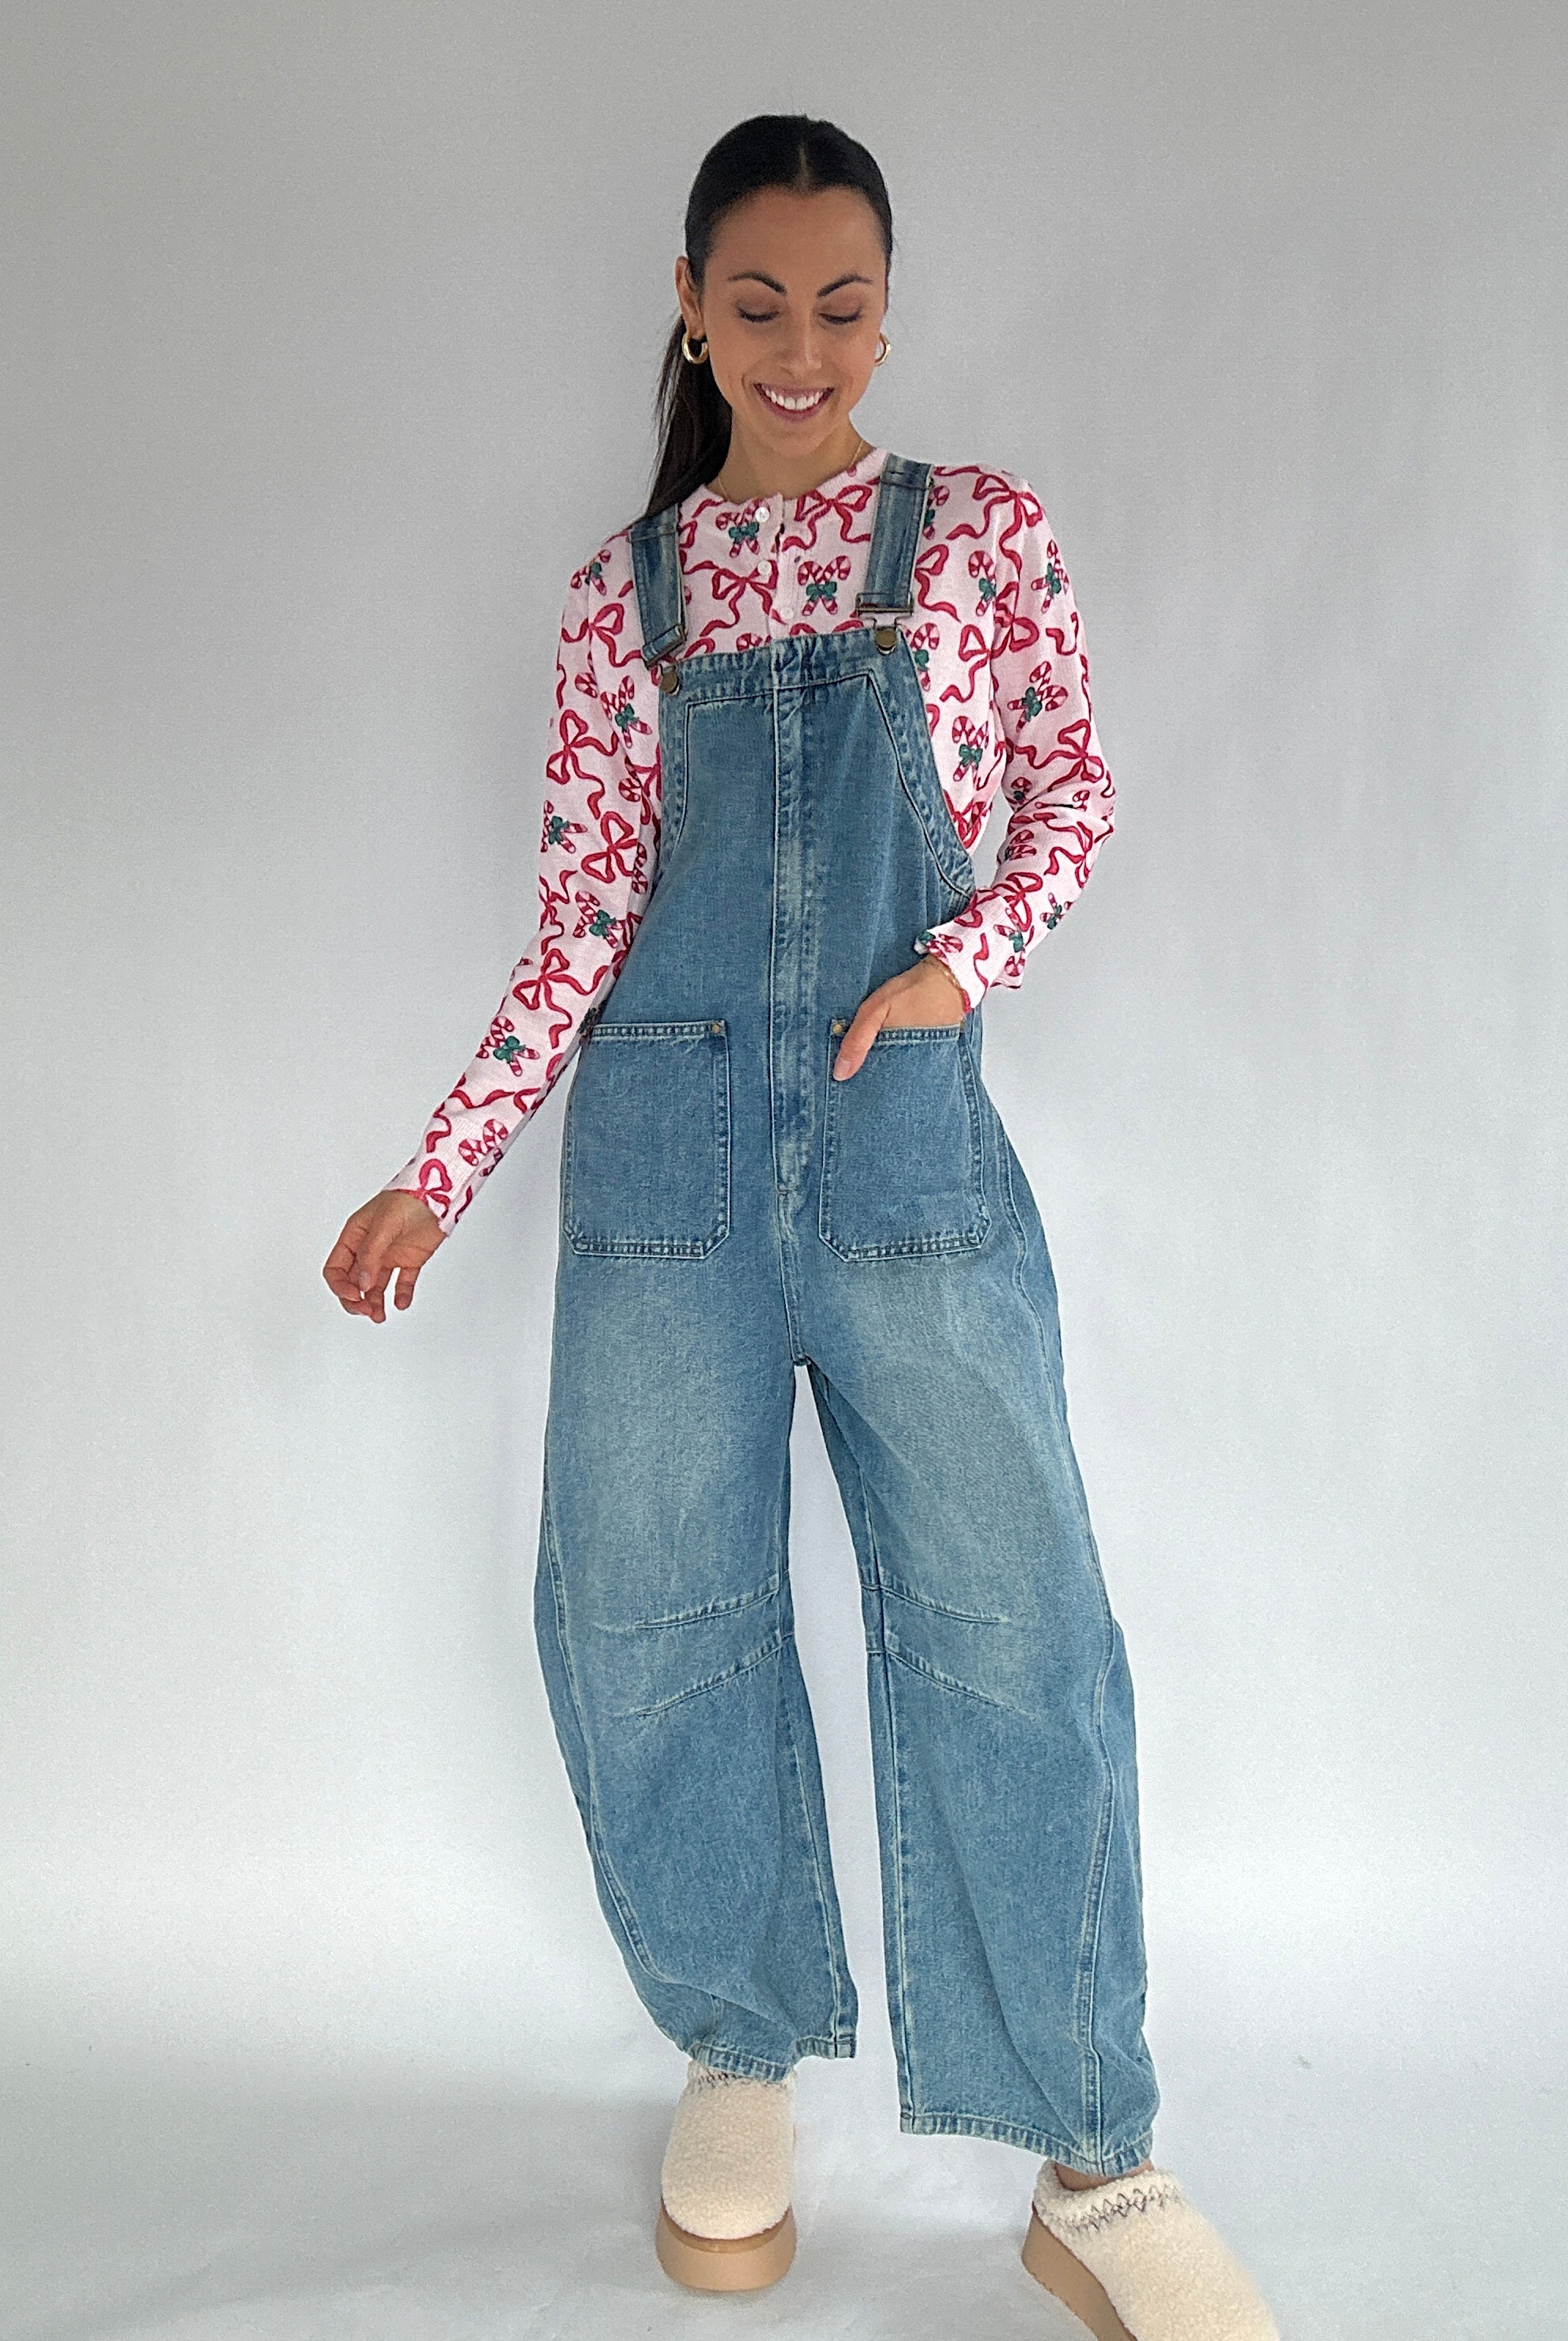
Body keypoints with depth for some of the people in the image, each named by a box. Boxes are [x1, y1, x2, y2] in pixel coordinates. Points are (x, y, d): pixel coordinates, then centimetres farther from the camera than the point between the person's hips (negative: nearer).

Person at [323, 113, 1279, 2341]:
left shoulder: (978, 529, 8)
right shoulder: (627, 585, 10)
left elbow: (1070, 790, 10)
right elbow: (583, 910, 6)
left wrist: (963, 962, -9)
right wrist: (438, 1172, 1)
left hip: (903, 1122, -1)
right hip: (668, 1132, 2)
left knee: (1010, 1617, -3)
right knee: (645, 1612, 3)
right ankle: (741, 2057, 26)